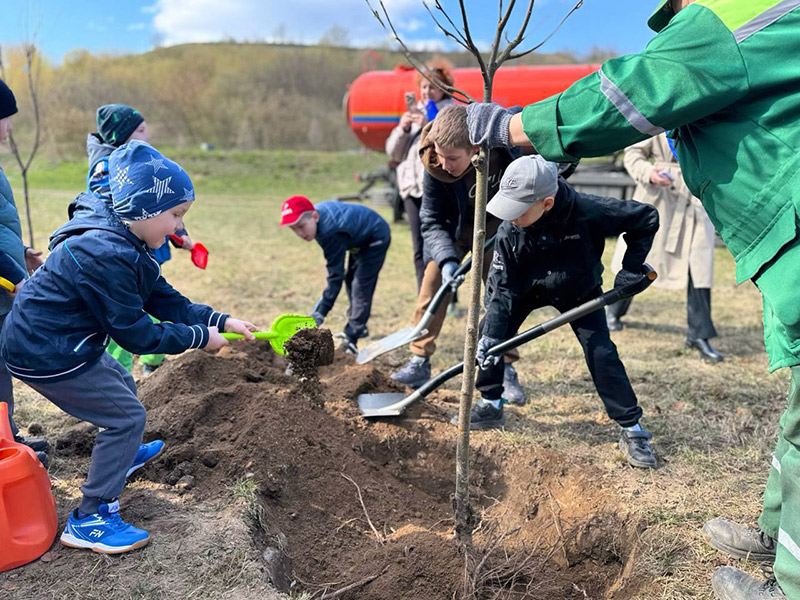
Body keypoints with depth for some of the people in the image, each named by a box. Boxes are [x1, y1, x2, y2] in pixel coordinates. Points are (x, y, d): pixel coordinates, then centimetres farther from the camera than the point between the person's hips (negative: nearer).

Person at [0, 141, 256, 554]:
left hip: (63, 341, 10)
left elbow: (165, 300, 6)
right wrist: (199, 337, -14)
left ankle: (121, 455, 54)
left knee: (122, 388, 27)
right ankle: (90, 521, 6)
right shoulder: (107, 256, -30)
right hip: (45, 355, -10)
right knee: (127, 414, -5)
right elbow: (135, 334, -24)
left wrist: (222, 321, -1)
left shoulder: (124, 244, 3)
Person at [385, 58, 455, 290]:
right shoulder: (414, 113, 22)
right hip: (412, 187, 5)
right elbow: (393, 152, 18)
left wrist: (429, 125, -15)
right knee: (420, 249, 3)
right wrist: (402, 128, 1)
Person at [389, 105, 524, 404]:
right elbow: (432, 222, -25)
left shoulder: (505, 149, -33)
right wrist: (447, 259, -39)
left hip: (496, 224, 0)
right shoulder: (435, 167, -31)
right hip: (452, 226, 1)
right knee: (433, 285, -8)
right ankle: (419, 362, 3)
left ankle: (506, 369, 10)